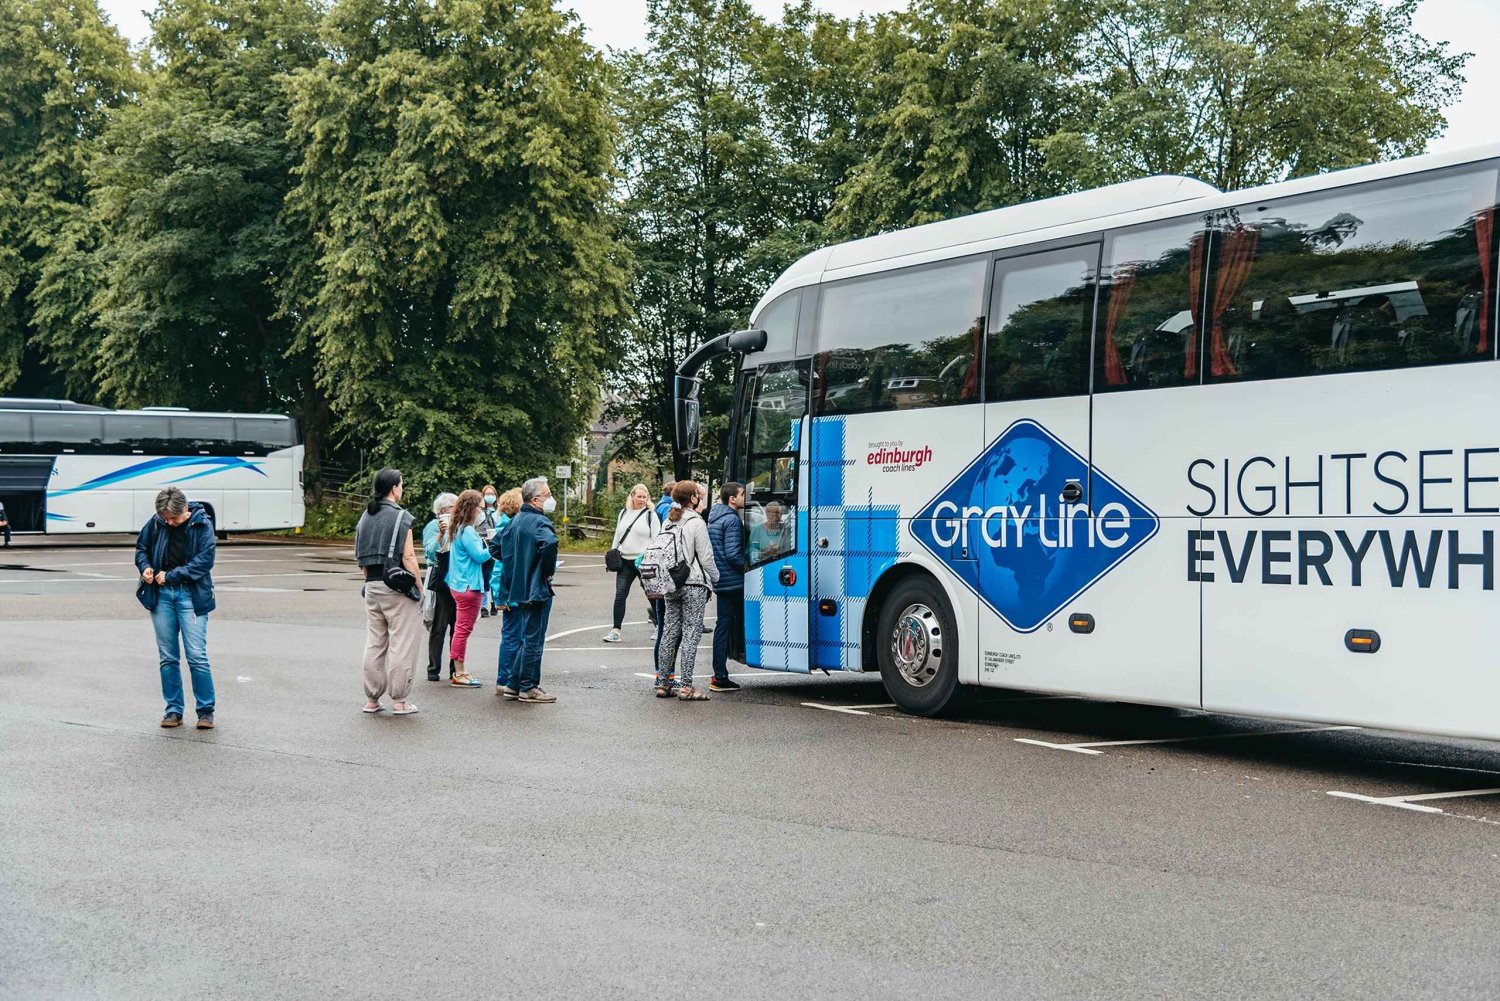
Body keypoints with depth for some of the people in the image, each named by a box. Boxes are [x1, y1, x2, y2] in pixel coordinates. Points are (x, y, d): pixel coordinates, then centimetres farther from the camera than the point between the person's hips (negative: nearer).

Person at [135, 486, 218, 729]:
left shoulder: (202, 525, -7)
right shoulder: (156, 523, 2)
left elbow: (205, 560, -11)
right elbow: (141, 547, 17)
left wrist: (171, 575, -14)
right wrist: (145, 567, -4)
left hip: (191, 594, -3)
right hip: (161, 594, 3)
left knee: (197, 656, -8)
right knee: (167, 657, 7)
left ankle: (206, 711, 1)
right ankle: (173, 710, 15)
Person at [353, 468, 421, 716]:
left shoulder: (366, 517, 10)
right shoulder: (400, 517, -11)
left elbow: (360, 557, 12)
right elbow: (408, 557, -15)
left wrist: (369, 580, 19)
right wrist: (419, 588, -10)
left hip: (372, 585, 7)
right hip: (397, 587, -7)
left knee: (374, 643, 13)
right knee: (401, 644, -1)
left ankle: (371, 699, 17)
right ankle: (399, 701, 0)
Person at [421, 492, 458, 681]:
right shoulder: (433, 526, -2)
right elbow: (431, 552, -15)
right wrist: (441, 534, -25)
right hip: (440, 583, -5)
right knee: (438, 627, -3)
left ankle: (455, 669, 12)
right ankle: (433, 669, 2)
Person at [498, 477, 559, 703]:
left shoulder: (514, 521, 12)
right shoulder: (538, 521, -16)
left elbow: (498, 549, 19)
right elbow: (550, 542, -36)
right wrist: (548, 570, -22)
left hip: (518, 589, 9)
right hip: (537, 589, -9)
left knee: (527, 638, 17)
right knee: (533, 639, -1)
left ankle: (514, 685, 20)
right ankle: (528, 688, 3)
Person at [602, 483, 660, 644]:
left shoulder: (651, 515, -3)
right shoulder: (623, 513, 12)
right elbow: (617, 536, 19)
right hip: (625, 561, 4)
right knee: (620, 594, -3)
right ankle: (616, 631, -2)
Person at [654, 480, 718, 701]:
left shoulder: (668, 523, 9)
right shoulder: (695, 523, -11)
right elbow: (706, 557, -9)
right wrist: (715, 578, 6)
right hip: (694, 585, -7)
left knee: (669, 633, 10)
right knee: (691, 634, -4)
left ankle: (663, 683, 13)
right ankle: (685, 686, -6)